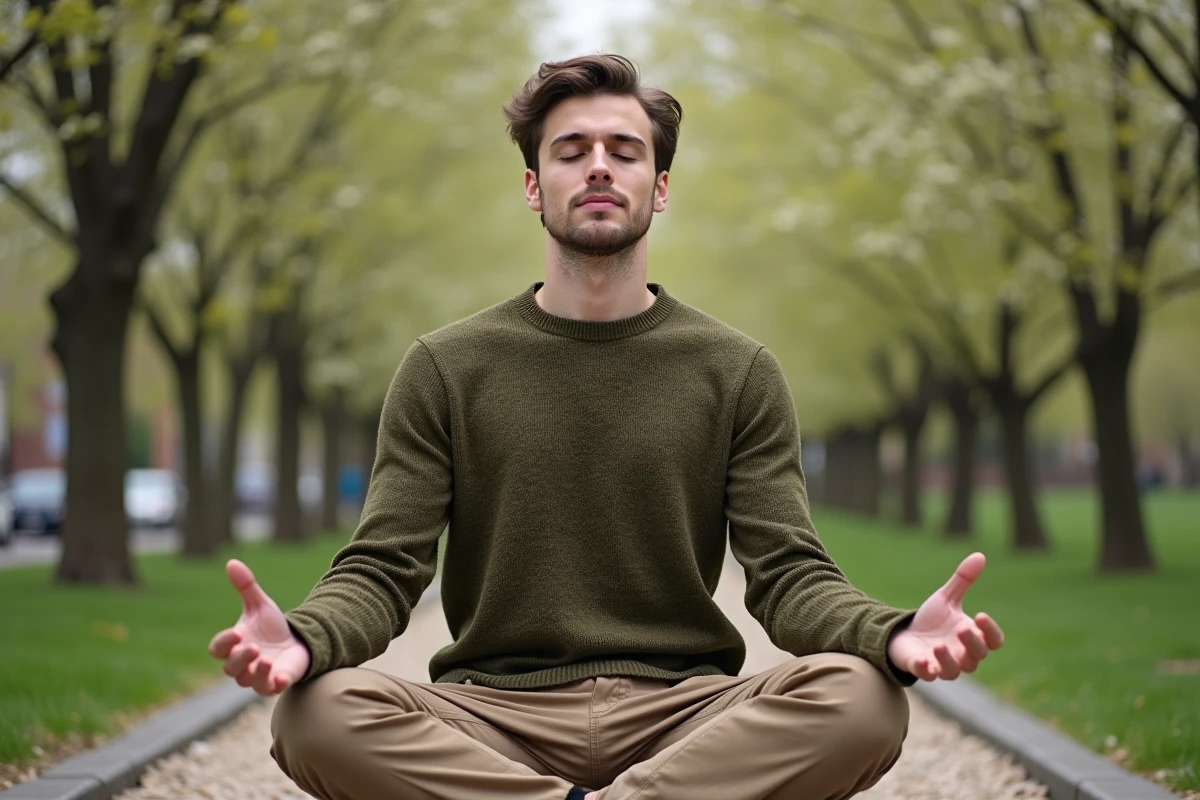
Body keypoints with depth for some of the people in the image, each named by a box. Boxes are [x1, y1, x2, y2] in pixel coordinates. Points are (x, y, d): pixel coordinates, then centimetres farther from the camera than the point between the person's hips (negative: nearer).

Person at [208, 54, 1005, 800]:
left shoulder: (739, 371, 9)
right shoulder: (445, 368, 8)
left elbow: (790, 574, 1)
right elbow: (382, 571, 1)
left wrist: (893, 634, -23)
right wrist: (304, 637, -25)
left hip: (684, 713, 0)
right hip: (494, 715, 0)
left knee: (862, 699, -30)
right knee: (320, 712, -31)